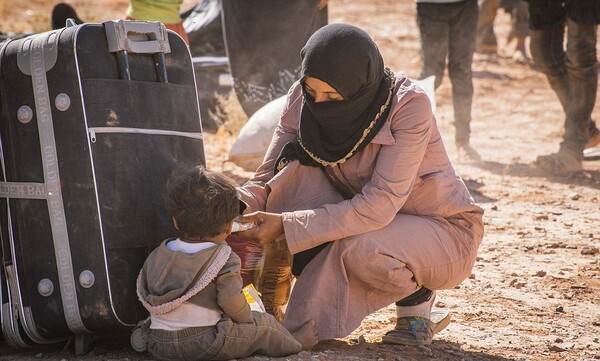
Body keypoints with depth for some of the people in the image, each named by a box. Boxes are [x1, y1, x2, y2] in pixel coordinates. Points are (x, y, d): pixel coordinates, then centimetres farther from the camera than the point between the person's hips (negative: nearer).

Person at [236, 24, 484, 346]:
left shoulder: (409, 106, -27)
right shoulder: (303, 100, -13)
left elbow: (378, 207, -33)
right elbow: (266, 179, -10)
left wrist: (286, 226, -38)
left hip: (444, 234, -4)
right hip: (359, 220, 5)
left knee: (359, 247, -36)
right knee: (296, 166, -21)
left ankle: (418, 297, -3)